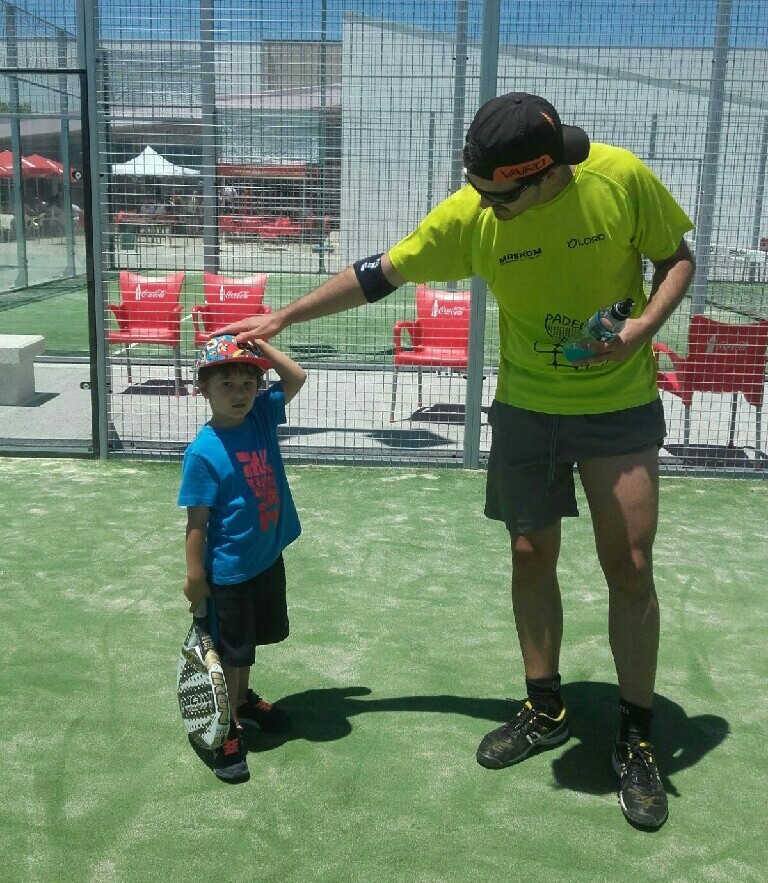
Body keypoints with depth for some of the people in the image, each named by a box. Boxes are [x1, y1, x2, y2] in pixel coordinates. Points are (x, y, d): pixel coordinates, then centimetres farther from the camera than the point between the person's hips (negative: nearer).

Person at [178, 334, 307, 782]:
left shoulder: (262, 416, -4)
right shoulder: (203, 451, -20)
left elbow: (297, 377, 2)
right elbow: (197, 521, -18)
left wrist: (259, 342, -7)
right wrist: (195, 577, -15)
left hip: (269, 558, 6)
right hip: (229, 571, -6)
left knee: (249, 643, 25)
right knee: (230, 651, 8)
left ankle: (244, 700, 46)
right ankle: (228, 728, 25)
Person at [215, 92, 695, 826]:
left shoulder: (622, 179, -17)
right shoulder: (469, 214, -13)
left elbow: (675, 257, -2)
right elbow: (379, 275, -5)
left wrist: (643, 327, -21)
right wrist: (281, 317, -2)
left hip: (621, 405, -2)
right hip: (526, 407, 2)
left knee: (629, 568, -1)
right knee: (531, 556, 8)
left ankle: (636, 740, 16)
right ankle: (545, 710, 29)